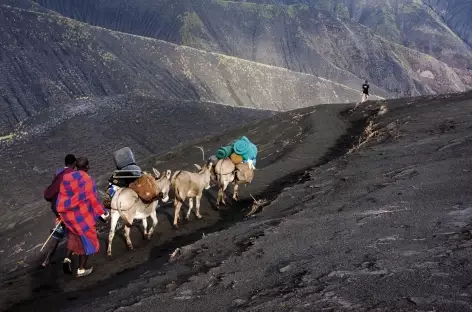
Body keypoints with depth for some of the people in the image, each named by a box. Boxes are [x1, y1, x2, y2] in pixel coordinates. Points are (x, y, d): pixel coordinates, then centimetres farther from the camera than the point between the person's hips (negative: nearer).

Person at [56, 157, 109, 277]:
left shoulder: (66, 177, 3)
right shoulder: (88, 180, -16)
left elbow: (62, 197, 9)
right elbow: (93, 199, -15)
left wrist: (62, 215, 20)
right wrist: (102, 213, -4)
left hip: (67, 214, 6)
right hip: (82, 215, -6)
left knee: (74, 236, 27)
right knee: (87, 240, 11)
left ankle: (67, 258, 5)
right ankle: (81, 270, 17)